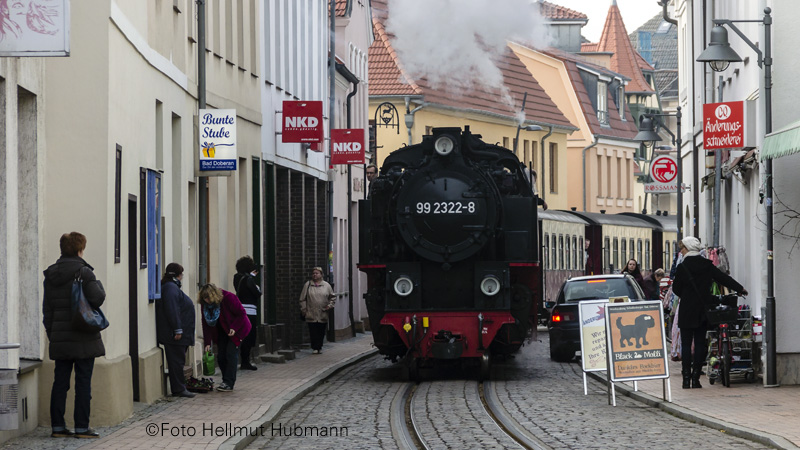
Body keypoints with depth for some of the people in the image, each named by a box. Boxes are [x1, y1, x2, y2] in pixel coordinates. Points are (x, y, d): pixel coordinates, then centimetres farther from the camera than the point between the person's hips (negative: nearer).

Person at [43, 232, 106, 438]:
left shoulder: (50, 275, 8)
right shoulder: (84, 272, -10)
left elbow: (47, 309, 10)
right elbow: (97, 299, -16)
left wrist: (51, 334, 16)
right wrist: (98, 284, 4)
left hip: (60, 337, 5)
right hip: (83, 337, -5)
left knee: (60, 381, 9)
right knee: (83, 382, 0)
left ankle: (57, 426, 11)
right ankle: (81, 427, 0)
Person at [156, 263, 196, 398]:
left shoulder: (172, 286, 18)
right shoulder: (171, 288, -16)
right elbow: (172, 310, -23)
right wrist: (177, 329, -24)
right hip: (174, 335, -11)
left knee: (178, 361, 13)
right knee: (177, 361, -7)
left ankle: (179, 388, 16)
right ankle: (178, 389, -4)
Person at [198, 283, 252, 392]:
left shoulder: (229, 298, -27)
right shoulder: (206, 304, -10)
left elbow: (241, 314, -19)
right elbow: (206, 324, -7)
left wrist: (234, 328, -28)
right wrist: (207, 343, -12)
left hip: (237, 329, -6)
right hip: (222, 332, 6)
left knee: (231, 353, -14)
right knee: (221, 356, 0)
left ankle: (229, 383, -14)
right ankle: (226, 380, 12)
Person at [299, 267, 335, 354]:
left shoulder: (326, 285, 8)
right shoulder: (308, 285, 6)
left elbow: (333, 297, 16)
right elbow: (303, 299, 6)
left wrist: (329, 305, 1)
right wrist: (303, 310, 0)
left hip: (323, 314, 1)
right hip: (311, 314, -1)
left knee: (321, 332, 4)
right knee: (313, 332, -6)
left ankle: (319, 347, 16)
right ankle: (314, 348, -2)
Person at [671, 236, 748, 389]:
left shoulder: (682, 267, -10)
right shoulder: (707, 265, 2)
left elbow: (676, 288, -3)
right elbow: (723, 278, 8)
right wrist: (740, 289, 21)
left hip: (687, 311, -4)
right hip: (703, 310, 4)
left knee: (686, 344, 1)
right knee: (700, 343, 8)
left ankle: (687, 379, -4)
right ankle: (696, 378, 5)